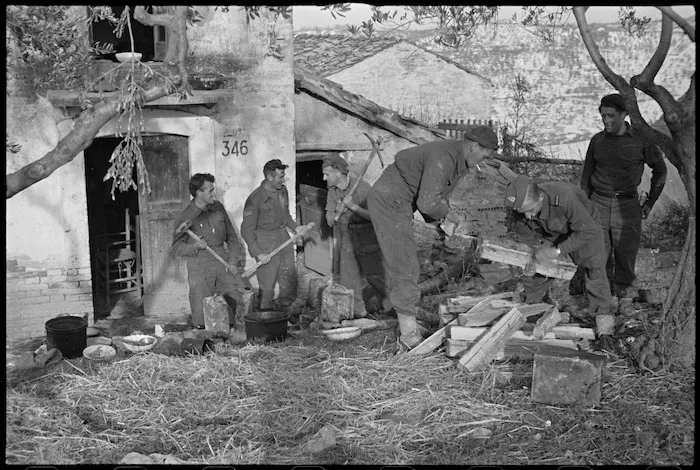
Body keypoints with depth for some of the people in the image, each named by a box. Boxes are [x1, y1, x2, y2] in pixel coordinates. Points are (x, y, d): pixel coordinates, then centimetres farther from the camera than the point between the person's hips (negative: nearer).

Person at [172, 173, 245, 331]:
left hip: (223, 263, 4)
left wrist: (233, 262, 2)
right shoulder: (185, 217, -7)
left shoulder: (218, 208, 7)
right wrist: (194, 246, -19)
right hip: (199, 267, -4)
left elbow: (232, 237, 13)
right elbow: (177, 247, 0)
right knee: (201, 312, -5)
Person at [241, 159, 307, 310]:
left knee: (290, 284, 12)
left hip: (284, 238, 7)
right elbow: (247, 230, -15)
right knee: (267, 287, 0)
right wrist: (258, 253, -18)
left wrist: (295, 227, 4)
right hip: (266, 244, -7)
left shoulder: (282, 190, 4)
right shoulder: (256, 199, -18)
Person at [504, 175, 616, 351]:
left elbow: (588, 231, -38)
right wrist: (531, 258, -21)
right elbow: (524, 233, -7)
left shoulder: (564, 198, -46)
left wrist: (557, 251, -40)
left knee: (594, 273, -14)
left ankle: (605, 329, -7)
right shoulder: (520, 205, -28)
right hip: (550, 235, 5)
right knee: (535, 273, 5)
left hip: (584, 228, -4)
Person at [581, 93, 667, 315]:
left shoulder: (641, 140, -4)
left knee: (626, 254, 0)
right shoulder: (597, 141, 4)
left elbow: (660, 170, 9)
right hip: (599, 203, 2)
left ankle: (625, 299, 14)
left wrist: (650, 202, 8)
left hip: (627, 205, -2)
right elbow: (587, 175, 12)